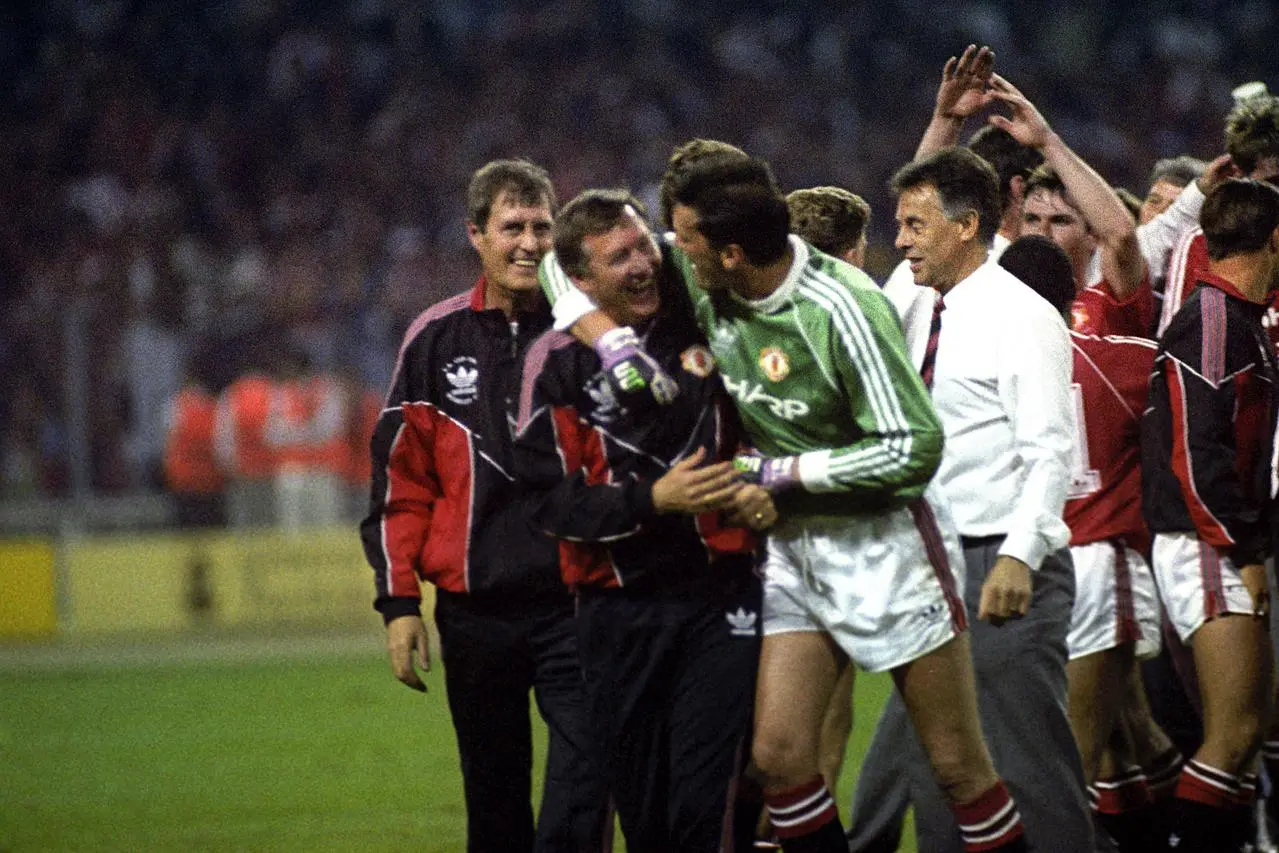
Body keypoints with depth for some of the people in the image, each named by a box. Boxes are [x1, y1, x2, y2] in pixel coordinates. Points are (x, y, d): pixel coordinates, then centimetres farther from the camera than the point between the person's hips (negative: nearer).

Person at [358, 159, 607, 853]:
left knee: (582, 790, -14)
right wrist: (399, 600, 2)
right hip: (474, 608, 2)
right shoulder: (436, 341, 5)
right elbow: (400, 481, 8)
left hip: (574, 605, -2)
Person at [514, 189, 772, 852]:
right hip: (619, 614, 0)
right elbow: (550, 499, -7)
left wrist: (756, 483, 1)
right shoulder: (558, 361, -3)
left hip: (719, 598, 0)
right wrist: (653, 499, -18)